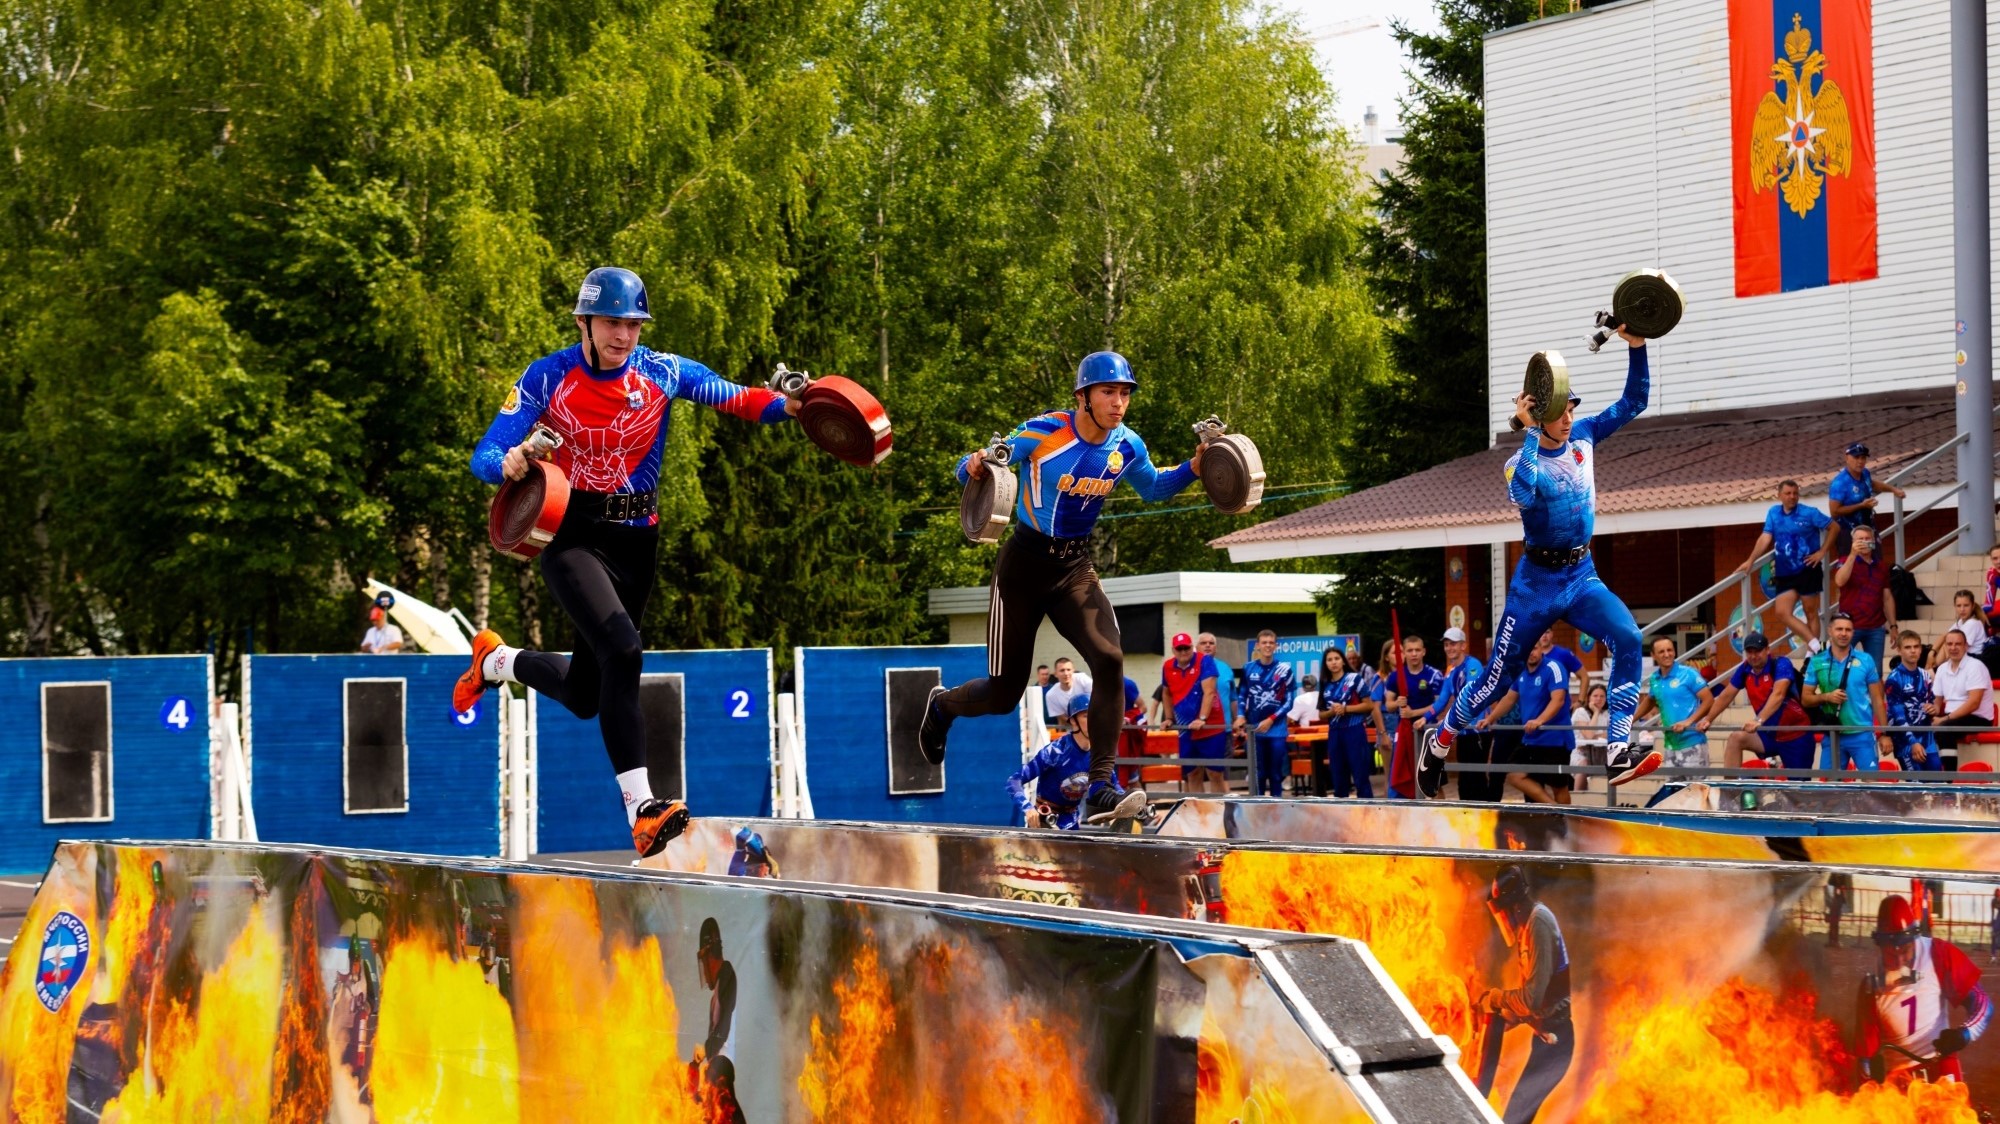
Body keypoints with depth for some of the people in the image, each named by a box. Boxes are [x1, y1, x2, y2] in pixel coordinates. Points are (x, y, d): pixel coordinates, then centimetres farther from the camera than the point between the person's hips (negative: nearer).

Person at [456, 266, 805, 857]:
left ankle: (496, 660, 44)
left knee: (585, 695, 12)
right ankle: (641, 810, -27)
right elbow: (484, 457, -12)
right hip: (571, 534, -4)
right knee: (623, 650, -28)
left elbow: (735, 398, -11)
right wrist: (509, 462, -35)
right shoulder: (548, 378, -7)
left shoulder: (661, 372, -1)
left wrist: (786, 404, -32)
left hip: (636, 540, 4)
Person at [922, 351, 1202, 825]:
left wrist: (1195, 467, 1)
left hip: (1077, 568, 4)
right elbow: (972, 469, -11)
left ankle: (1100, 790, -20)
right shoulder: (1042, 433, -18)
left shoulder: (1127, 447, -3)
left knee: (1110, 661, -23)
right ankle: (942, 705, 40)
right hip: (1025, 564, -3)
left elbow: (1154, 488, 19)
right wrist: (975, 465, -36)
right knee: (1003, 694, 3)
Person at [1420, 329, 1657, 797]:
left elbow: (1634, 401, 3)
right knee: (1500, 674, 5)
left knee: (1628, 639, -23)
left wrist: (1637, 347, -11)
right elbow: (1524, 496, -38)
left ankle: (1620, 752, -26)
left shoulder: (1584, 437, 2)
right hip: (1537, 581, -4)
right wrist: (1531, 432, -34)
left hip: (1583, 575, 4)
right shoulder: (1521, 462, -14)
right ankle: (1440, 738, 30)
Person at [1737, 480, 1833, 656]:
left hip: (1808, 570, -5)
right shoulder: (1774, 513, 6)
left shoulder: (1809, 513, -5)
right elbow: (1765, 538, 2)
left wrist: (1822, 552, -6)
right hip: (1785, 573, 5)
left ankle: (1812, 651, 6)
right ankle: (1815, 644, -6)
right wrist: (1750, 561, -8)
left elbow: (1833, 527, -1)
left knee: (1811, 613, 1)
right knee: (1782, 612, -6)